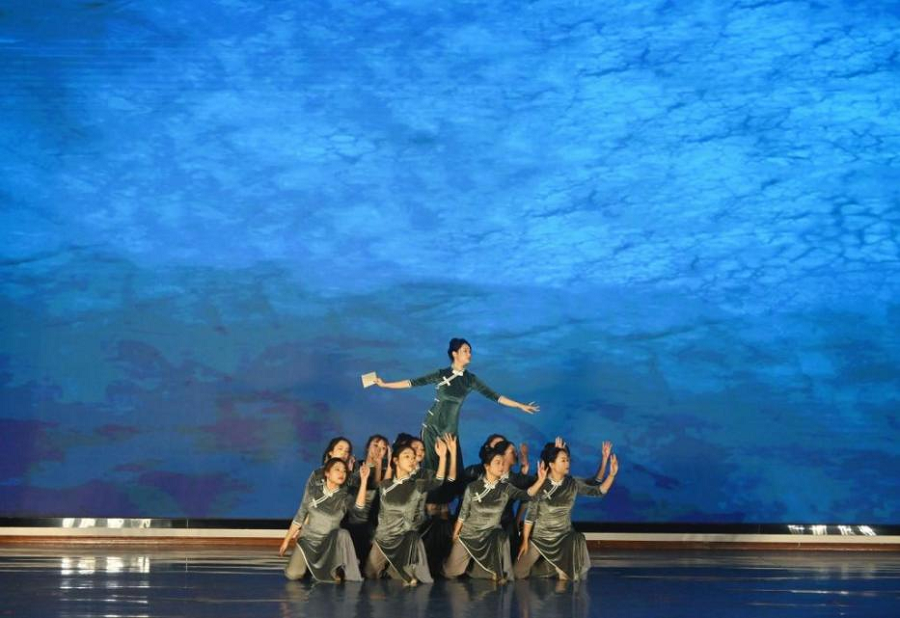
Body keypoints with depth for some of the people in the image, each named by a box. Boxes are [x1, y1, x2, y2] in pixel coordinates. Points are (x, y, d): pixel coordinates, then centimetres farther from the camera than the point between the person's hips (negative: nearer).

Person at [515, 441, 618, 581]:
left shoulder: (573, 484, -6)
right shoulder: (540, 485, -14)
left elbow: (599, 490, -11)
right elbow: (531, 515, -9)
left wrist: (612, 474, -26)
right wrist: (525, 541, -8)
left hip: (563, 537, 2)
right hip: (538, 536, -2)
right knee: (518, 574, -3)